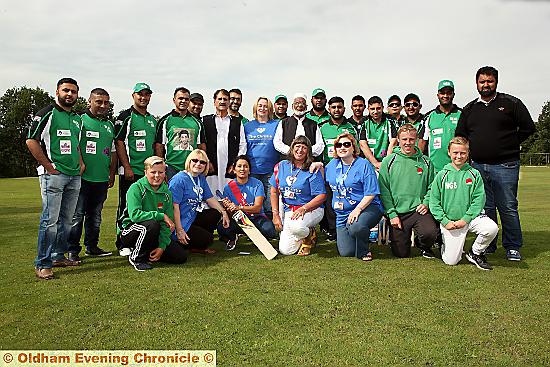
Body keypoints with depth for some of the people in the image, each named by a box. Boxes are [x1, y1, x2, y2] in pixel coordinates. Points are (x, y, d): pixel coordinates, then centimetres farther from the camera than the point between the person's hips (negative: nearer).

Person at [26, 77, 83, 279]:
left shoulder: (77, 118, 18)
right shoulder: (47, 113, -4)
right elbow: (31, 141, -10)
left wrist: (80, 163, 12)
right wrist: (49, 166, -12)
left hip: (74, 176, 7)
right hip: (53, 175, -7)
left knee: (66, 220, 12)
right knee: (50, 220, -8)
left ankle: (58, 255, 24)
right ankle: (42, 264, -1)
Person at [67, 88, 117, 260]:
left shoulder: (110, 125, 17)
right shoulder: (81, 121, -3)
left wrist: (112, 173, 17)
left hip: (102, 179, 6)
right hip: (83, 178, -6)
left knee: (95, 215, 14)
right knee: (77, 215, -2)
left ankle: (92, 246, 24)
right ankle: (72, 250, 6)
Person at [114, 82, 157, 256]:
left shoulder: (152, 119, 17)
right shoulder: (125, 116, -2)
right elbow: (119, 143, -8)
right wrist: (127, 168, -15)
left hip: (149, 172, 6)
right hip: (130, 172, -6)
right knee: (127, 208, 0)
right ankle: (123, 244, 8)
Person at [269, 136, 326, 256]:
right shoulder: (281, 166, 4)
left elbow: (322, 196, -12)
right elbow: (274, 191, 8)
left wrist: (303, 209, -25)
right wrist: (275, 215, 1)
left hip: (311, 209, -4)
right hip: (288, 211, 4)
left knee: (296, 227, -38)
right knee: (285, 250, -8)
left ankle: (310, 235, -1)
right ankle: (304, 234, 24)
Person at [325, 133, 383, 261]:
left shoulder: (364, 165, -6)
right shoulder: (333, 164, 11)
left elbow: (370, 193, -12)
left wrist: (358, 209, -23)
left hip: (366, 207, -5)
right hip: (342, 213, 5)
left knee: (356, 228, -38)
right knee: (345, 253, -5)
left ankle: (363, 252, -5)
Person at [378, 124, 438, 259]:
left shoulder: (425, 162, 5)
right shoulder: (388, 162, 0)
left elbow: (431, 187, 9)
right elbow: (384, 190, -3)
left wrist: (426, 203, -9)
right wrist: (392, 214, -8)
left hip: (419, 210, 1)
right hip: (398, 212, -1)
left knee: (430, 232, -28)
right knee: (401, 253, -1)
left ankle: (424, 247, 9)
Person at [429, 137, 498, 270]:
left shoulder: (474, 174, 1)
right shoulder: (442, 175, -1)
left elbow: (479, 200, -3)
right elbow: (434, 201, -2)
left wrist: (465, 219, -13)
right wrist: (445, 221, -12)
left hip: (471, 217, 2)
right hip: (449, 221, -1)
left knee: (492, 228, -28)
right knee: (451, 261, -8)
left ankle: (475, 253, 0)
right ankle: (443, 242, 27)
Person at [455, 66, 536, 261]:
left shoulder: (511, 103, 3)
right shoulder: (469, 109, 13)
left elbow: (528, 127, 3)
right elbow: (460, 135, 17)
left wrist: (509, 145, 2)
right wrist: (474, 150, 8)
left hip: (505, 166, -3)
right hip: (478, 166, 3)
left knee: (508, 207, 0)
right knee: (484, 208, 9)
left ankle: (513, 247, 13)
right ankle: (487, 245, 19)